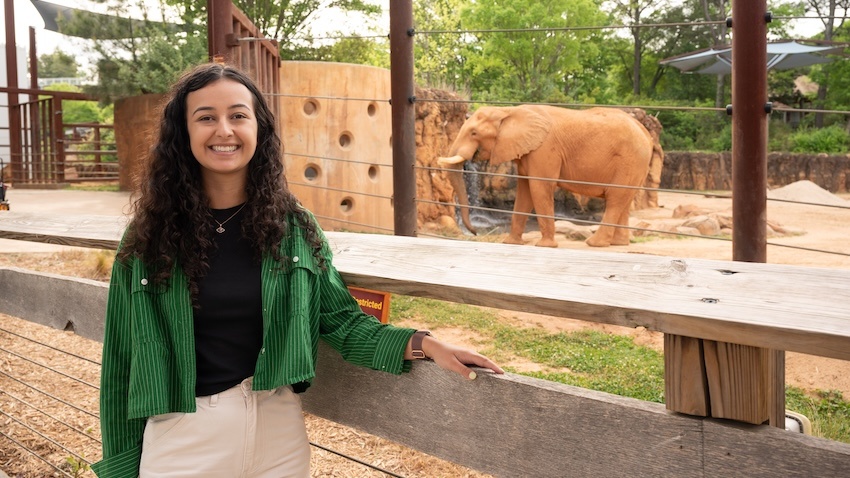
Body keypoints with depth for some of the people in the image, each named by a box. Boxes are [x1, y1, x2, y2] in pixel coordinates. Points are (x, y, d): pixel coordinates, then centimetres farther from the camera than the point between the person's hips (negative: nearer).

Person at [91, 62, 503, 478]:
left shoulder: (294, 228, -2)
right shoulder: (149, 238, -5)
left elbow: (340, 318, 1)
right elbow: (124, 359, -1)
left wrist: (422, 345, -14)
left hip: (280, 433, 2)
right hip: (182, 442, -1)